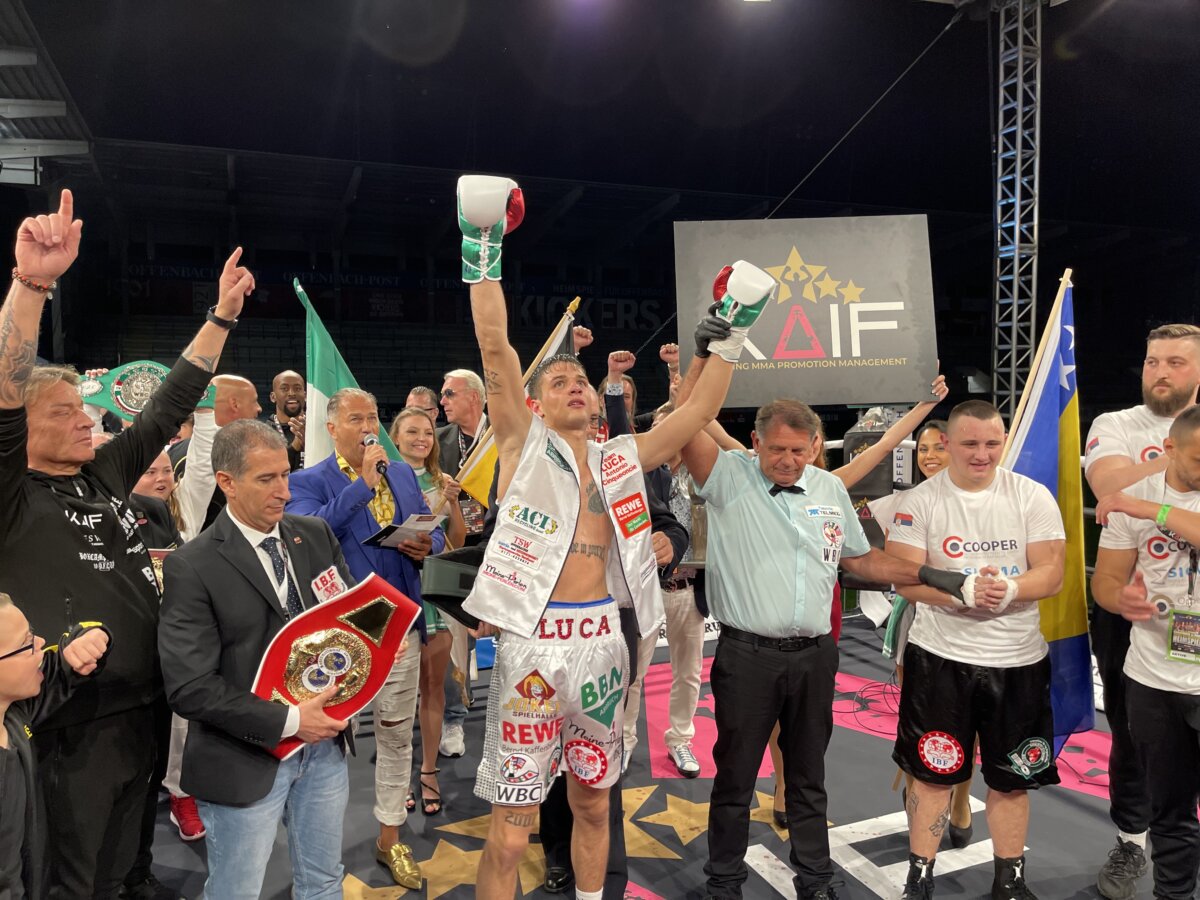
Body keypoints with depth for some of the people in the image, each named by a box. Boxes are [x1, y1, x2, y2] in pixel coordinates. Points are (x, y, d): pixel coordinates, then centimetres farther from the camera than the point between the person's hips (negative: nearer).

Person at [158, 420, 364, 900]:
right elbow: (189, 687, -18)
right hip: (246, 761, -4)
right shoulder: (192, 566, -15)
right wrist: (288, 720, -20)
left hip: (325, 744, 5)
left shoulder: (316, 535, 1)